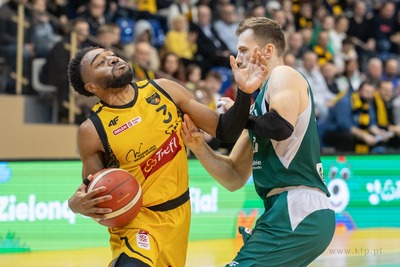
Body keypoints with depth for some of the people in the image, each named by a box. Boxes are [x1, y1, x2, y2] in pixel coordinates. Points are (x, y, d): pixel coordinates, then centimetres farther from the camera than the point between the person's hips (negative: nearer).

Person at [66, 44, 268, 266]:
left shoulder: (164, 90, -5)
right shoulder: (93, 130, -13)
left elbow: (224, 131, -1)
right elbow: (92, 187, 0)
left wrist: (245, 92, -17)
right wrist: (77, 204, -23)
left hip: (179, 214, 5)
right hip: (135, 219, -5)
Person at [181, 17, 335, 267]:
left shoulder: (283, 75, -2)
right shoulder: (261, 99, 24)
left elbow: (281, 126, -25)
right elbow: (234, 178, 19)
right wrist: (199, 147, 3)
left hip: (299, 213, -10)